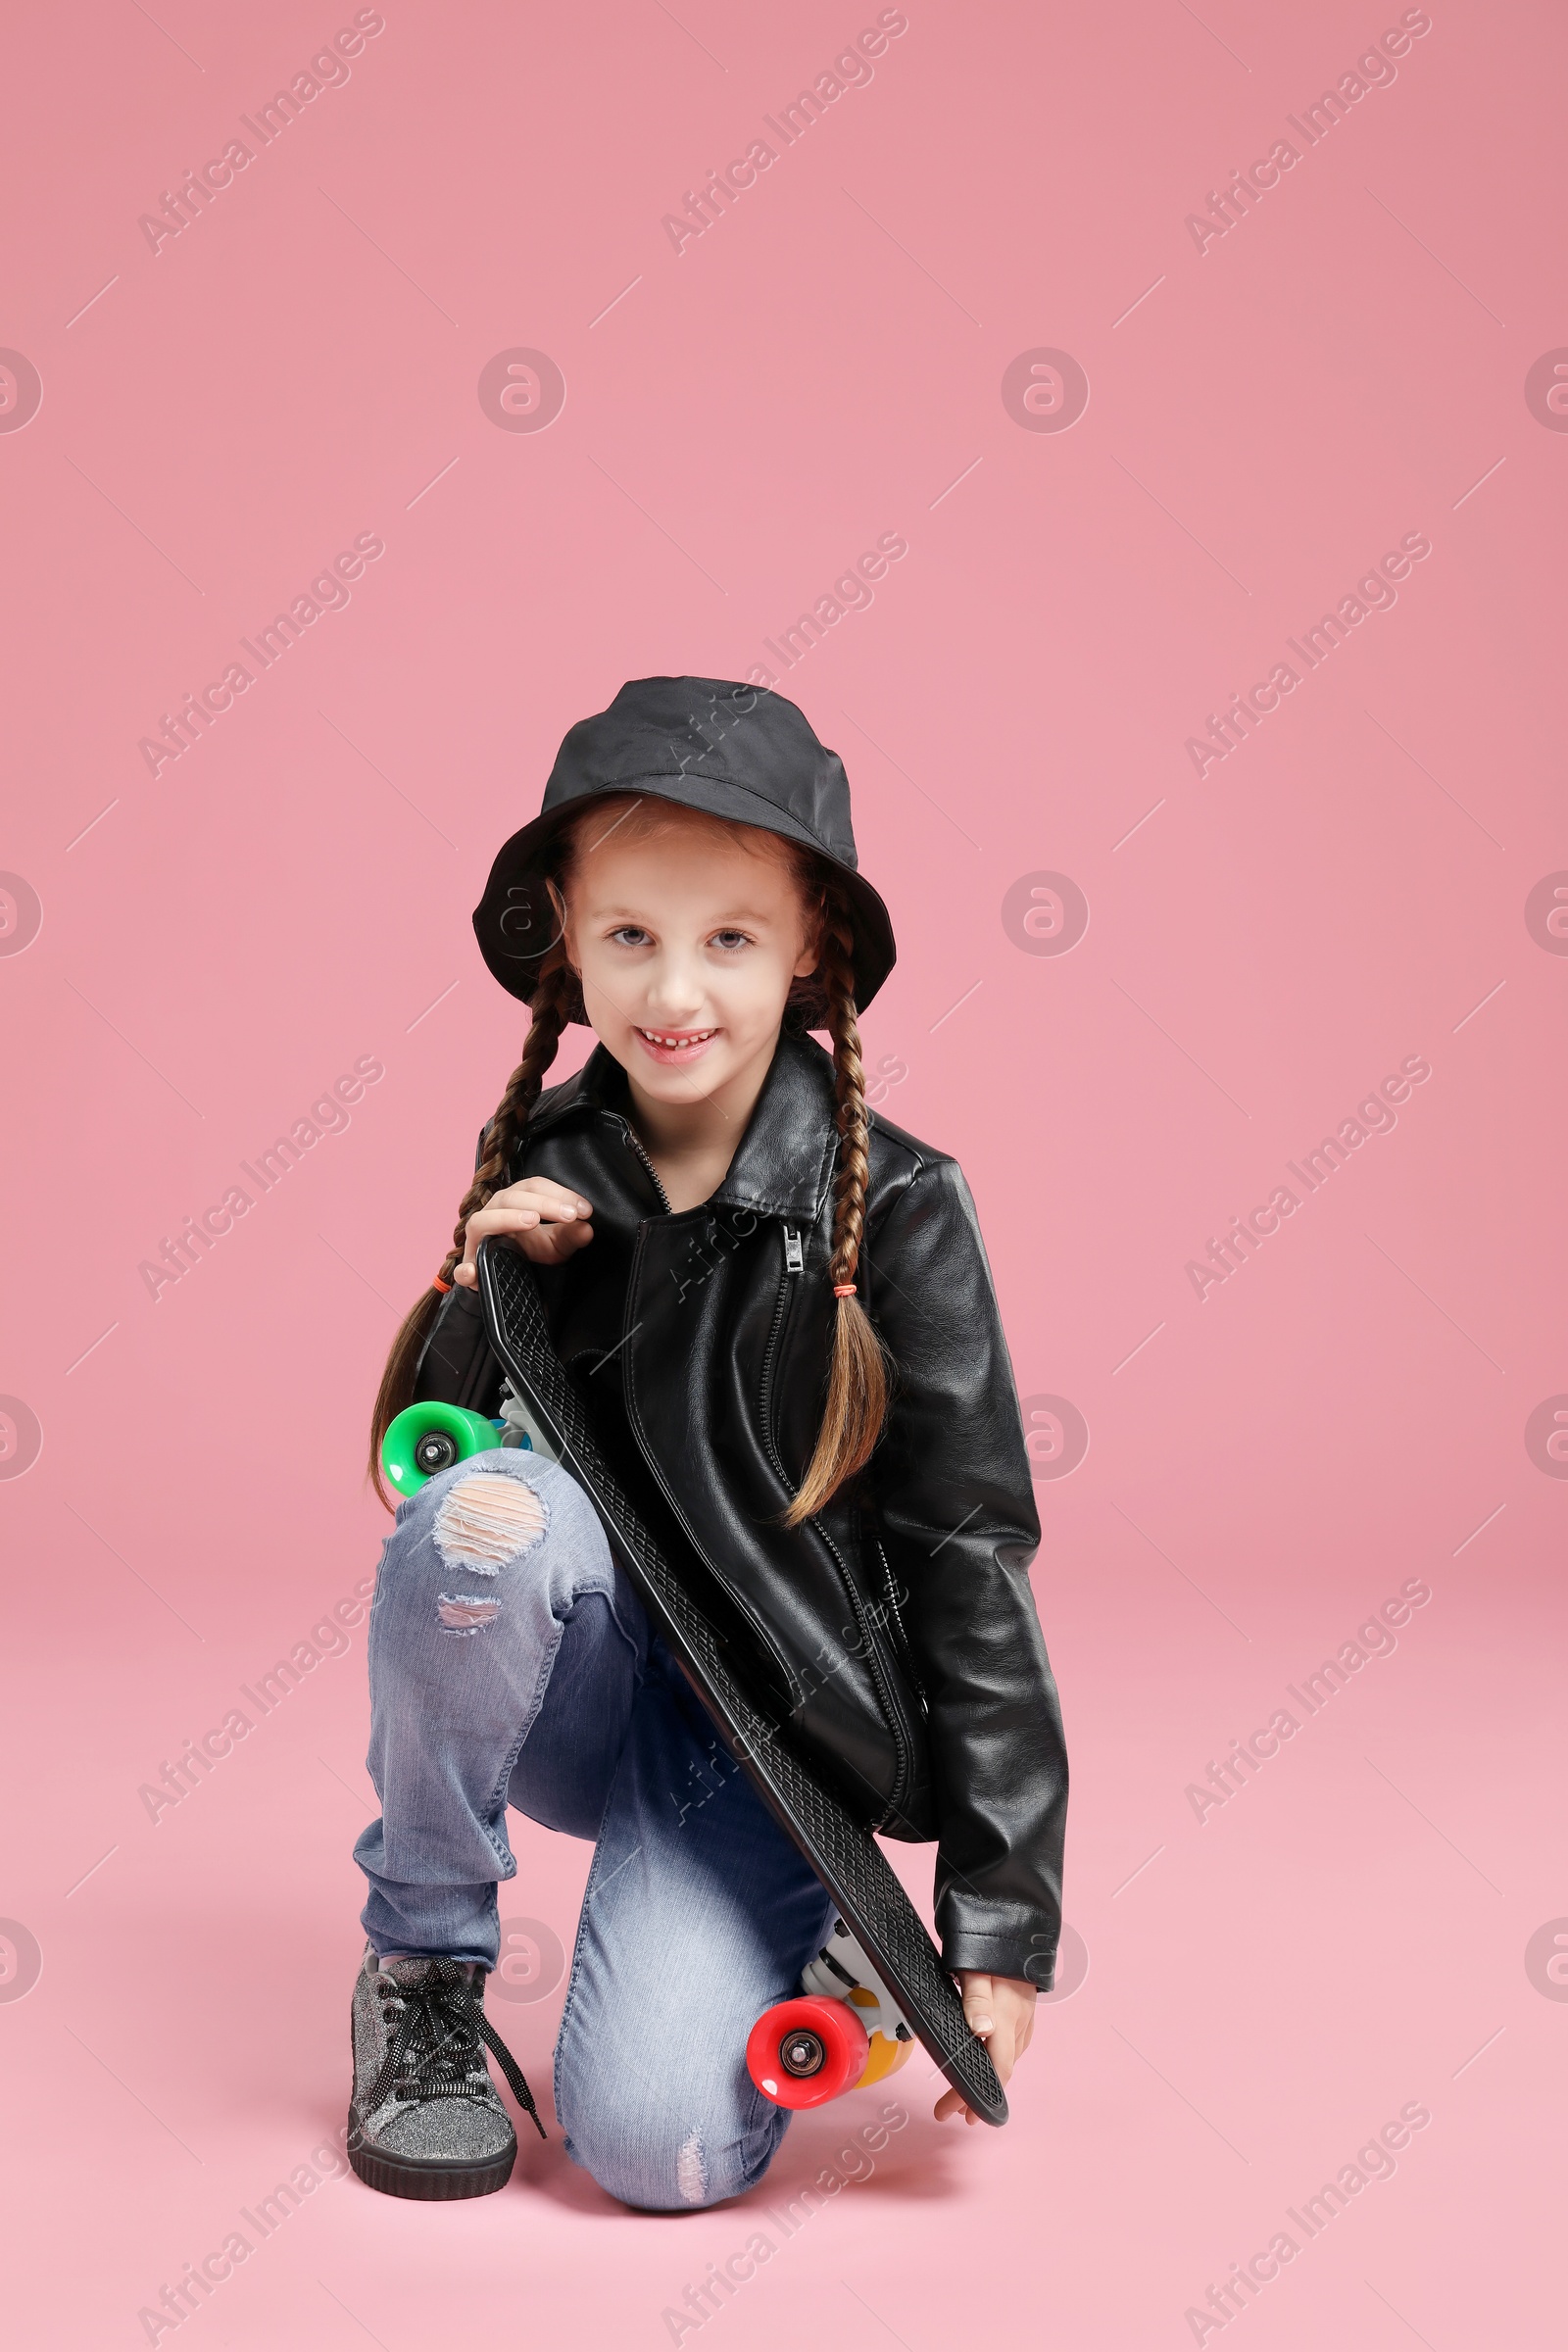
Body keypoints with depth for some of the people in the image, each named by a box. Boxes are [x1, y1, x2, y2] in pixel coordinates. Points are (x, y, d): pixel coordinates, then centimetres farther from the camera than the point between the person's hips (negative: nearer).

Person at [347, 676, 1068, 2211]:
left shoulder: (893, 1207, -11)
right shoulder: (542, 1174, -2)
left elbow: (973, 1558, -10)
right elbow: (426, 1462, 4)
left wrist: (1003, 1918, -11)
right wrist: (504, 1289, -16)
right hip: (572, 1685, 3)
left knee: (659, 2146, -21)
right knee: (497, 1506, -31)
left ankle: (779, 1922, 14)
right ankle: (422, 1968, -8)